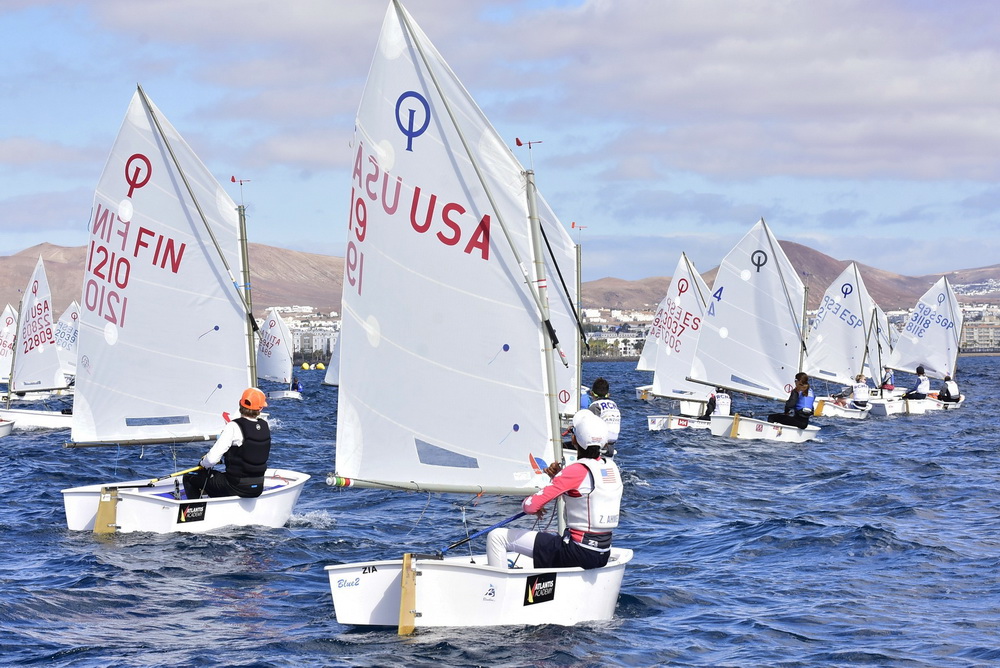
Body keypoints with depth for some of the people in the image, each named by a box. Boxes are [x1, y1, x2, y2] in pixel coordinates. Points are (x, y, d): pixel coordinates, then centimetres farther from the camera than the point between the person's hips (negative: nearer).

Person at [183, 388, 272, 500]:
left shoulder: (233, 427, -20)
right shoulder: (265, 425, -1)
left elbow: (212, 459, -22)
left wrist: (203, 463, 1)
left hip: (236, 487, -7)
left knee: (189, 478, 10)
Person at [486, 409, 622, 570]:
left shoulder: (577, 471, -18)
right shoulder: (612, 467, 5)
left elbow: (531, 505, -19)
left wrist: (529, 506, 5)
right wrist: (559, 475, 7)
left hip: (579, 554, -8)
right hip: (603, 555, 8)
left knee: (497, 537, -2)